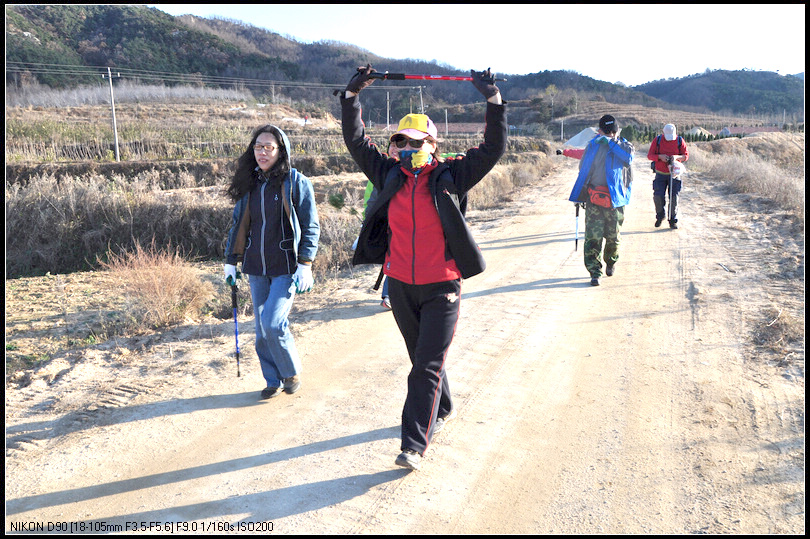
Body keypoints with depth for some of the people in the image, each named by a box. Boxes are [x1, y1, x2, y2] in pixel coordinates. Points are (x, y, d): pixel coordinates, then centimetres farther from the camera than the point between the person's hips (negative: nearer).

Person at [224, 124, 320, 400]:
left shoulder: (296, 182, -5)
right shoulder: (249, 183, 9)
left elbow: (311, 226, -5)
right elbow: (238, 224, 16)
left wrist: (305, 265, -12)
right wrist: (230, 262, 15)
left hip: (286, 267, -5)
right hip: (256, 268, 5)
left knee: (272, 323, -14)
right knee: (262, 330, 10)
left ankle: (292, 373, 12)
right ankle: (273, 381, 26)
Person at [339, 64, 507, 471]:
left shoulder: (450, 177, -4)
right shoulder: (390, 175, 4)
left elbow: (493, 148, -6)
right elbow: (356, 142, 7)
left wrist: (494, 101, -13)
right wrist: (351, 97, 0)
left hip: (441, 288, -4)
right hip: (400, 286, 4)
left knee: (427, 366, -4)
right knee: (421, 359, 20)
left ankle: (414, 445, 1)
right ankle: (443, 409, 45)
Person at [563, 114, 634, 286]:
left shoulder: (624, 145, 4)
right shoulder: (593, 145, 12)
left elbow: (628, 158, -19)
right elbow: (583, 167, 27)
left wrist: (611, 143, -16)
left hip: (615, 198, -1)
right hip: (594, 197, 1)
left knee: (613, 235, 6)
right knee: (593, 236, -9)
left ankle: (611, 261, 34)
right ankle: (595, 272, -6)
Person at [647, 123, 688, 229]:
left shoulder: (679, 141, -2)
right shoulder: (657, 140, -3)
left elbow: (686, 156, 0)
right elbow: (649, 155, -3)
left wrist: (677, 157, -21)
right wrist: (660, 156, -22)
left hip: (674, 173, 0)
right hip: (660, 174, 0)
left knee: (674, 197, -6)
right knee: (658, 196, -9)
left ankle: (673, 220, 7)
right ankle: (660, 216, 17)